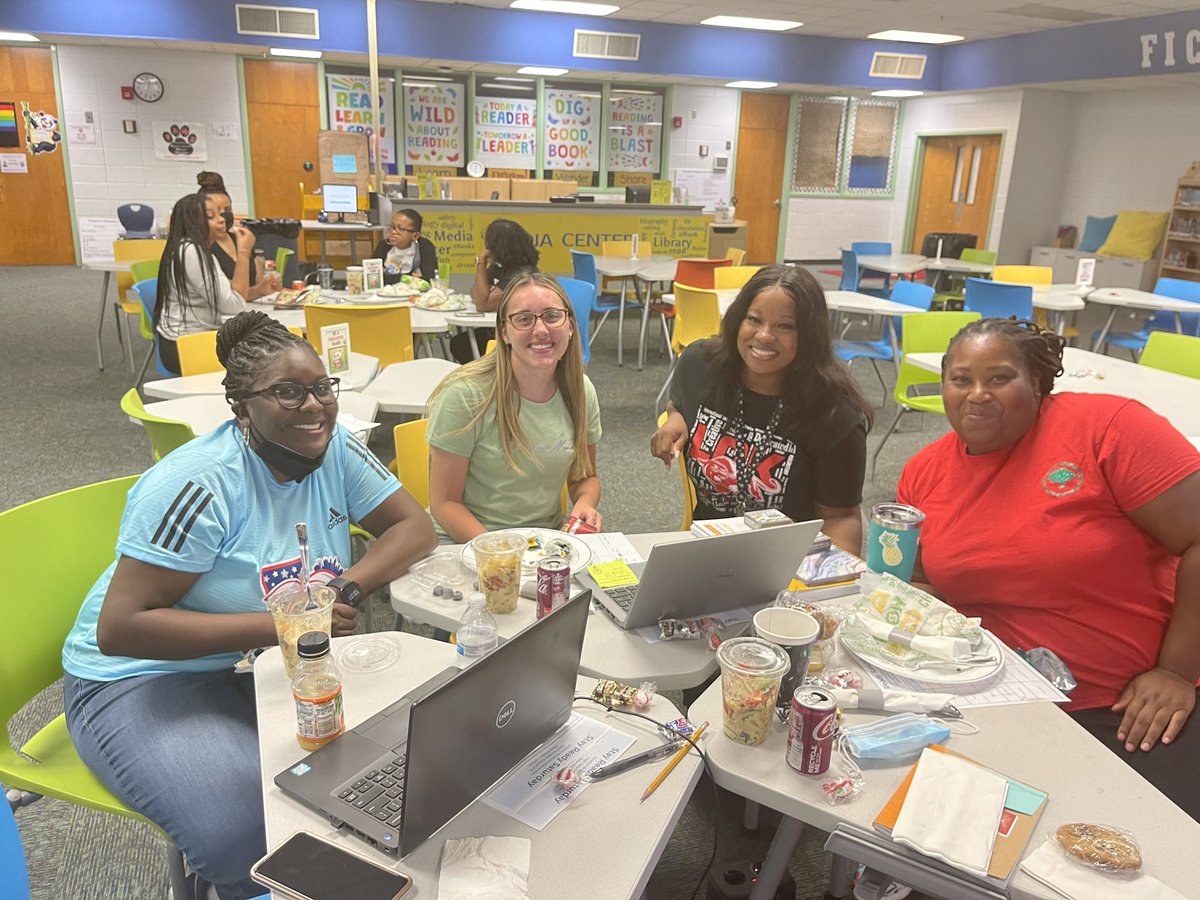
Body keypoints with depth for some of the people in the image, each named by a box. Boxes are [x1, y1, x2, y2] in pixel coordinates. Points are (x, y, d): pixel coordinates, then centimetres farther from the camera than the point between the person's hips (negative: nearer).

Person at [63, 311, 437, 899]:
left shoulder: (337, 451, -6)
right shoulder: (200, 485, -23)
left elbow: (416, 527, -4)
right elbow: (119, 627, -24)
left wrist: (345, 586, -22)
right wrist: (277, 624, -30)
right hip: (148, 676, -5)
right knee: (251, 826, -29)